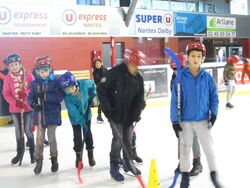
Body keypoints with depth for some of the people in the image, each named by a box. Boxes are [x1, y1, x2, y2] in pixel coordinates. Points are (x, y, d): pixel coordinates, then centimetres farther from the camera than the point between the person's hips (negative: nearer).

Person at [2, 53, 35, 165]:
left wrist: (25, 93, -22)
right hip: (15, 108, 2)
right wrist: (15, 102, -17)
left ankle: (32, 152, 19)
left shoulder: (28, 74, -7)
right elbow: (6, 93, -4)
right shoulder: (8, 78, -3)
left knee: (28, 130, 3)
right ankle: (20, 152, 29)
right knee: (18, 131, 13)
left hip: (28, 107, -2)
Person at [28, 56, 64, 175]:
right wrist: (33, 104, -19)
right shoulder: (35, 83, 2)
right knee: (39, 139, 8)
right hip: (40, 115, 2)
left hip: (52, 115, -2)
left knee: (51, 138, 7)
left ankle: (54, 159, 28)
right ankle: (39, 160, 23)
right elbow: (30, 97, 3)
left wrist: (45, 95, -26)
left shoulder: (55, 82, -8)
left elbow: (60, 97, -18)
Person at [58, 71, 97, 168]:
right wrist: (82, 122, -34)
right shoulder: (67, 97, -30)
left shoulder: (84, 84, -27)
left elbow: (92, 84, -2)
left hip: (86, 114, 2)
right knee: (77, 136, 1)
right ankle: (78, 157, 18)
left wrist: (92, 96, -4)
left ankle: (91, 155, 25)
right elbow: (74, 113, -30)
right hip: (75, 118, -2)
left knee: (88, 133, 11)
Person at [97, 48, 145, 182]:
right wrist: (107, 108, -18)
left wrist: (137, 113, -7)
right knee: (118, 138, -7)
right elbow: (101, 89, -16)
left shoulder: (138, 78, -3)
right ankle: (114, 167, 7)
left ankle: (128, 163, 30)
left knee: (128, 139, 13)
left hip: (129, 114, 5)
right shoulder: (114, 73, -19)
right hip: (115, 113, -5)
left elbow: (139, 98, 2)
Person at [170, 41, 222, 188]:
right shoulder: (180, 78, -10)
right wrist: (175, 121, -10)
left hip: (203, 121, 1)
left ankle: (214, 175, 27)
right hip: (185, 121, -1)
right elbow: (175, 100, -8)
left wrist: (214, 113, -8)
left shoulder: (207, 77, -5)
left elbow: (214, 96, 4)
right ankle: (185, 176, 30)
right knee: (185, 149, 12)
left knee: (209, 148, 8)